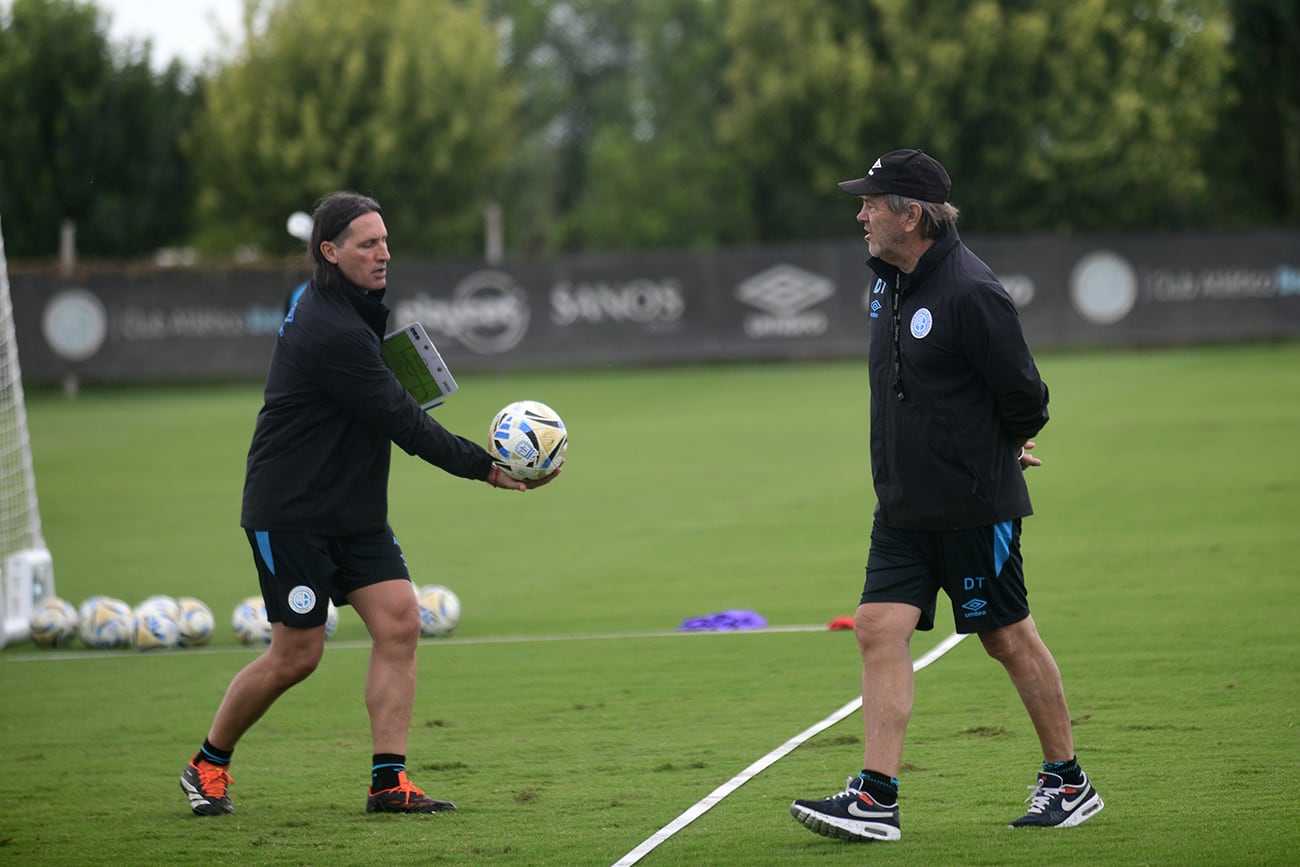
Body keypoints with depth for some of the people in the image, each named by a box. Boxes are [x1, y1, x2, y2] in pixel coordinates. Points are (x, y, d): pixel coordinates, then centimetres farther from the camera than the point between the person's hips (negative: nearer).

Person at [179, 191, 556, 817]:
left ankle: (388, 781, -4)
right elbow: (404, 423, -22)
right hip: (291, 515, -9)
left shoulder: (349, 311, 8)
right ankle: (208, 765, 18)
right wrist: (484, 468, -19)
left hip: (354, 511, 9)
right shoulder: (331, 332, -23)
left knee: (399, 622, -4)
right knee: (296, 655, -3)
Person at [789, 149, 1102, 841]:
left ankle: (1069, 783, 19)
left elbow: (1026, 401, -14)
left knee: (1008, 639, 4)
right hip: (903, 508, 8)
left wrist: (995, 450, 2)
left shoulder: (970, 293, -20)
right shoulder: (888, 280, 7)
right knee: (879, 629, -3)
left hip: (974, 507, -8)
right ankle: (876, 798, -6)